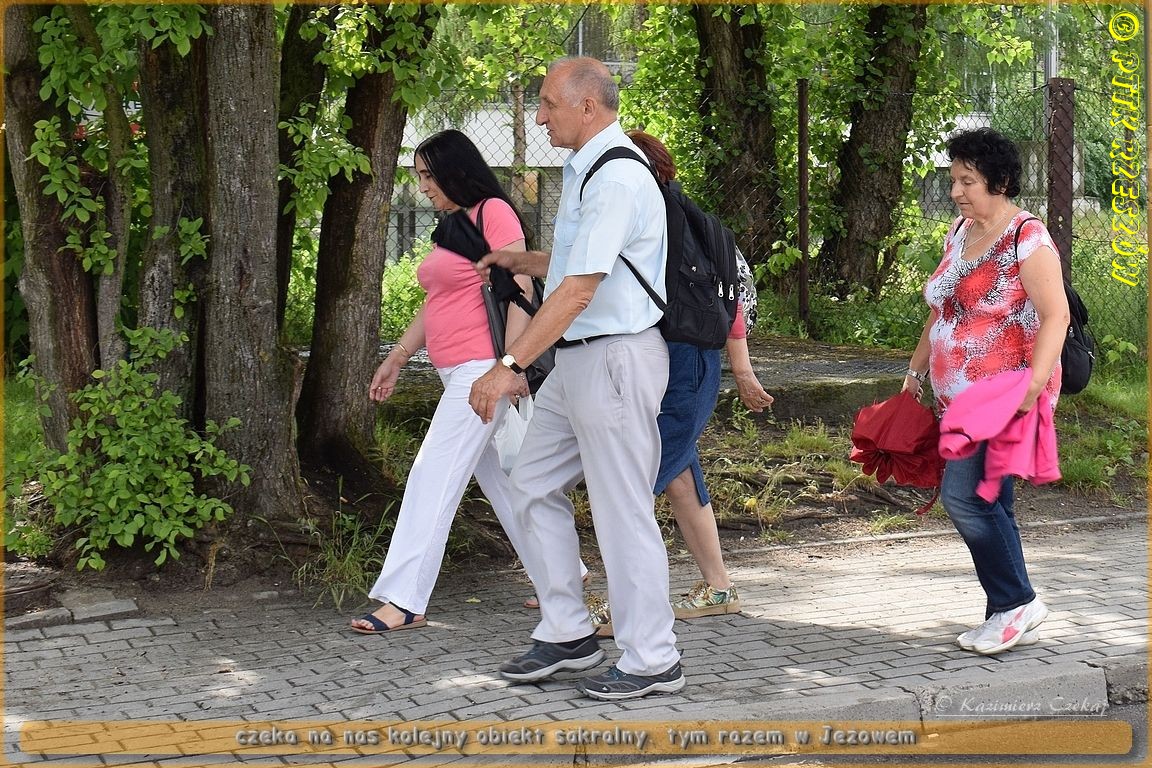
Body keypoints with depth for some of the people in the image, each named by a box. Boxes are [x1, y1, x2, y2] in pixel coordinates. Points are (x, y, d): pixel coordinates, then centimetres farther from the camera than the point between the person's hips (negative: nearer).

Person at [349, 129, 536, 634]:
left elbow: (519, 289, -16)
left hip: (482, 366, -10)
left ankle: (404, 601, -11)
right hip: (458, 373, 10)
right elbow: (435, 304, 23)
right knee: (500, 478, 14)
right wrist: (396, 358, 22)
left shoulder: (494, 212, -9)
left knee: (434, 476, -12)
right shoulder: (450, 227, 18)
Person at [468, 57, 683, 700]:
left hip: (616, 358, -11)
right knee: (535, 486, 14)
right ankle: (567, 634, 23)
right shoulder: (587, 171, 14)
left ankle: (652, 660, 8)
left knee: (623, 511, -3)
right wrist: (522, 261, 17)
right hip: (579, 358, 11)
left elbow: (579, 289, -25)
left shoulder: (616, 179, -19)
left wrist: (510, 366, -26)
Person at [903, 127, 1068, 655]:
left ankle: (1017, 601, -4)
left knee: (964, 495, -16)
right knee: (987, 503, 8)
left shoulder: (1026, 238, -12)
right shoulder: (962, 232, 13)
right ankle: (1008, 616, 14)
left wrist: (1034, 383, -27)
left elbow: (1056, 315, -18)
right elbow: (942, 309, 23)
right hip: (959, 396, 8)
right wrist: (917, 366, 21)